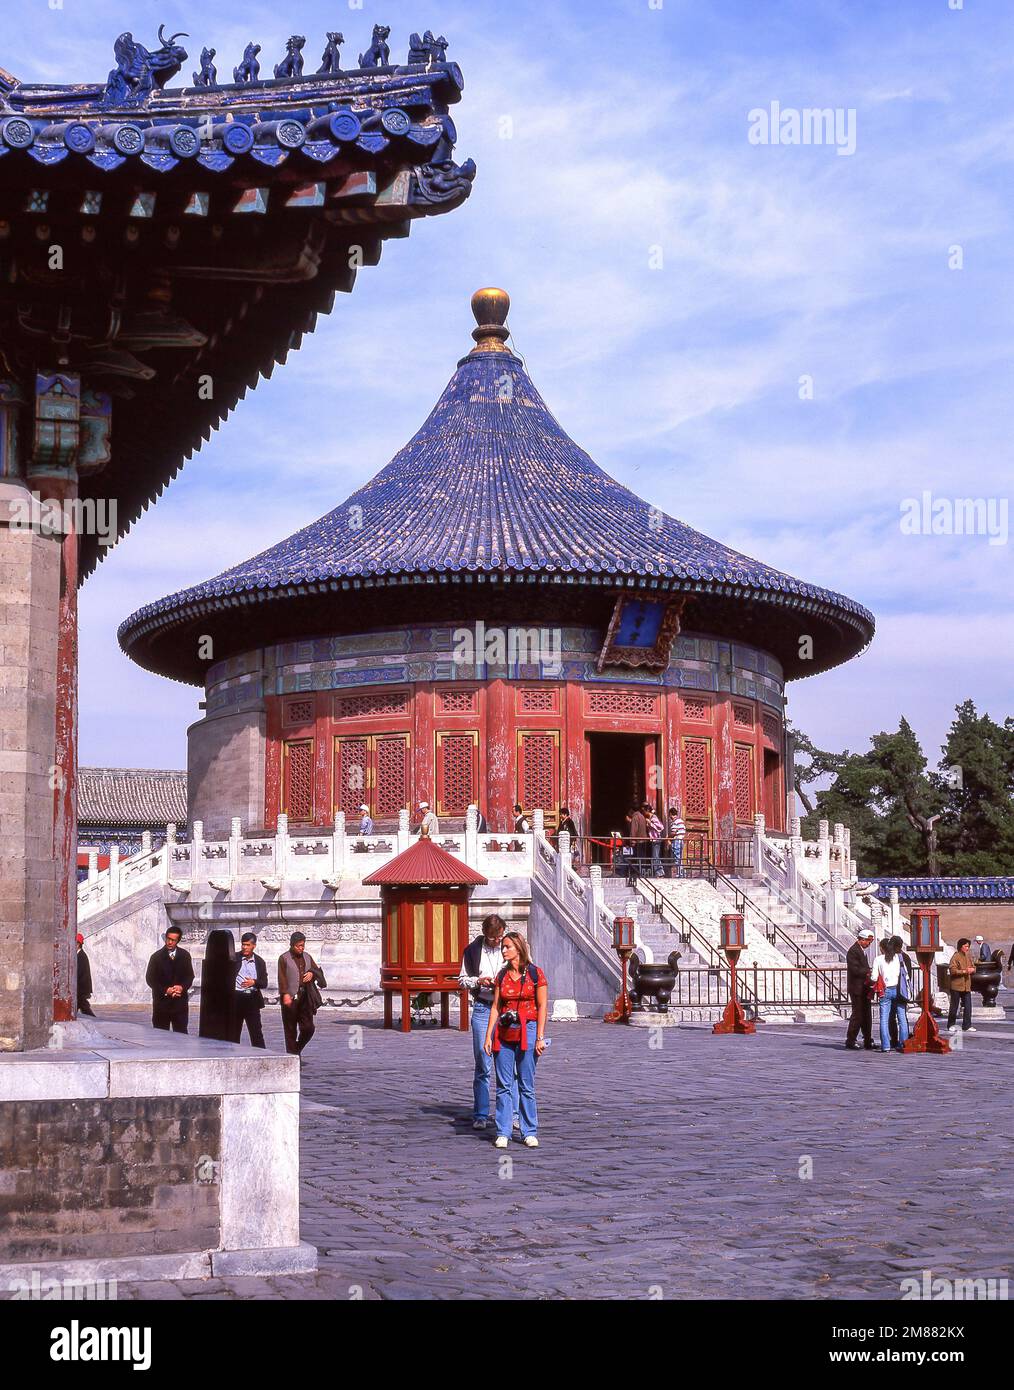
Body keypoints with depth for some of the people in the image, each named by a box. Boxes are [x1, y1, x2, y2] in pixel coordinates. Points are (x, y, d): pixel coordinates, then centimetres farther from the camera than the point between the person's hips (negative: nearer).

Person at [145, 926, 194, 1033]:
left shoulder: (185, 955, 5)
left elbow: (190, 975, 7)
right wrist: (165, 990, -15)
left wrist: (182, 987, -14)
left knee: (181, 1034, 1)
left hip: (180, 1002, 2)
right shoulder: (157, 957, -1)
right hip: (162, 1001, -2)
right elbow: (150, 979, -3)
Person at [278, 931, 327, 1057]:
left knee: (308, 1028, 0)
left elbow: (318, 971, 21)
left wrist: (312, 973, -2)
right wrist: (285, 994, -20)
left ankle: (297, 1049, 23)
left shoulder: (307, 957, 16)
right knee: (290, 1030, 1)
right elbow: (282, 978, -9)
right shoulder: (284, 958, -1)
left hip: (305, 998, 4)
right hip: (290, 999, -4)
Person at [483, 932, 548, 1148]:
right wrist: (488, 1036, 3)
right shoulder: (501, 976, 9)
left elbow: (542, 1006, -4)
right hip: (504, 1033, 4)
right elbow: (495, 1007, 9)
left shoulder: (535, 973, -3)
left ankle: (530, 1132, 11)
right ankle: (503, 1133, 9)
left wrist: (540, 1037, -9)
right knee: (504, 1085, 3)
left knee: (526, 1085, 2)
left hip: (527, 1031, -3)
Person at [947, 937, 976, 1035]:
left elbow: (974, 968, 20)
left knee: (968, 1007, 1)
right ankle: (951, 1025, 15)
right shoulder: (956, 957, -8)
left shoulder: (968, 956, 12)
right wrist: (964, 971, -20)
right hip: (956, 986, -6)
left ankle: (967, 1026, 7)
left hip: (967, 986, 6)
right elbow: (952, 970, -17)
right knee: (954, 1006, 3)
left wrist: (972, 970, -4)